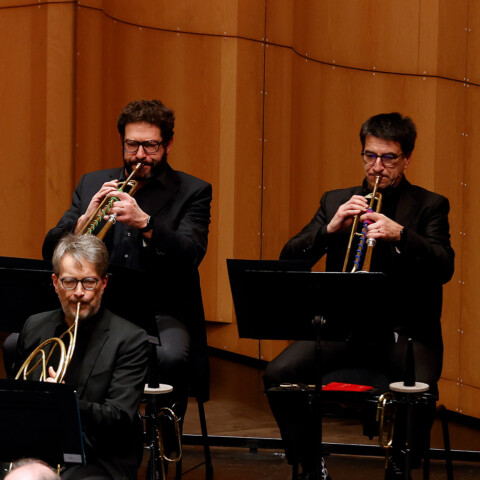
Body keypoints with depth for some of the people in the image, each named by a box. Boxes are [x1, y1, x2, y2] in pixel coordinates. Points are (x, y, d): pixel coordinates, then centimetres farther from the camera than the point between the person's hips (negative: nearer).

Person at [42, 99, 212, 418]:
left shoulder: (192, 192, 6)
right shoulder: (92, 185, 16)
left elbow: (191, 255, -11)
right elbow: (51, 251, 9)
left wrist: (145, 223, -27)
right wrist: (85, 220, -11)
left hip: (162, 314, -3)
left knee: (171, 356, -38)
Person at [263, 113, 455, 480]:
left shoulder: (429, 206, 6)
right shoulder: (336, 201, 14)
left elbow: (444, 268, -11)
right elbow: (289, 261, 5)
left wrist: (399, 235, -27)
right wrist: (330, 228, -12)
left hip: (405, 330, -3)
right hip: (343, 326, 3)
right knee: (278, 374, -20)